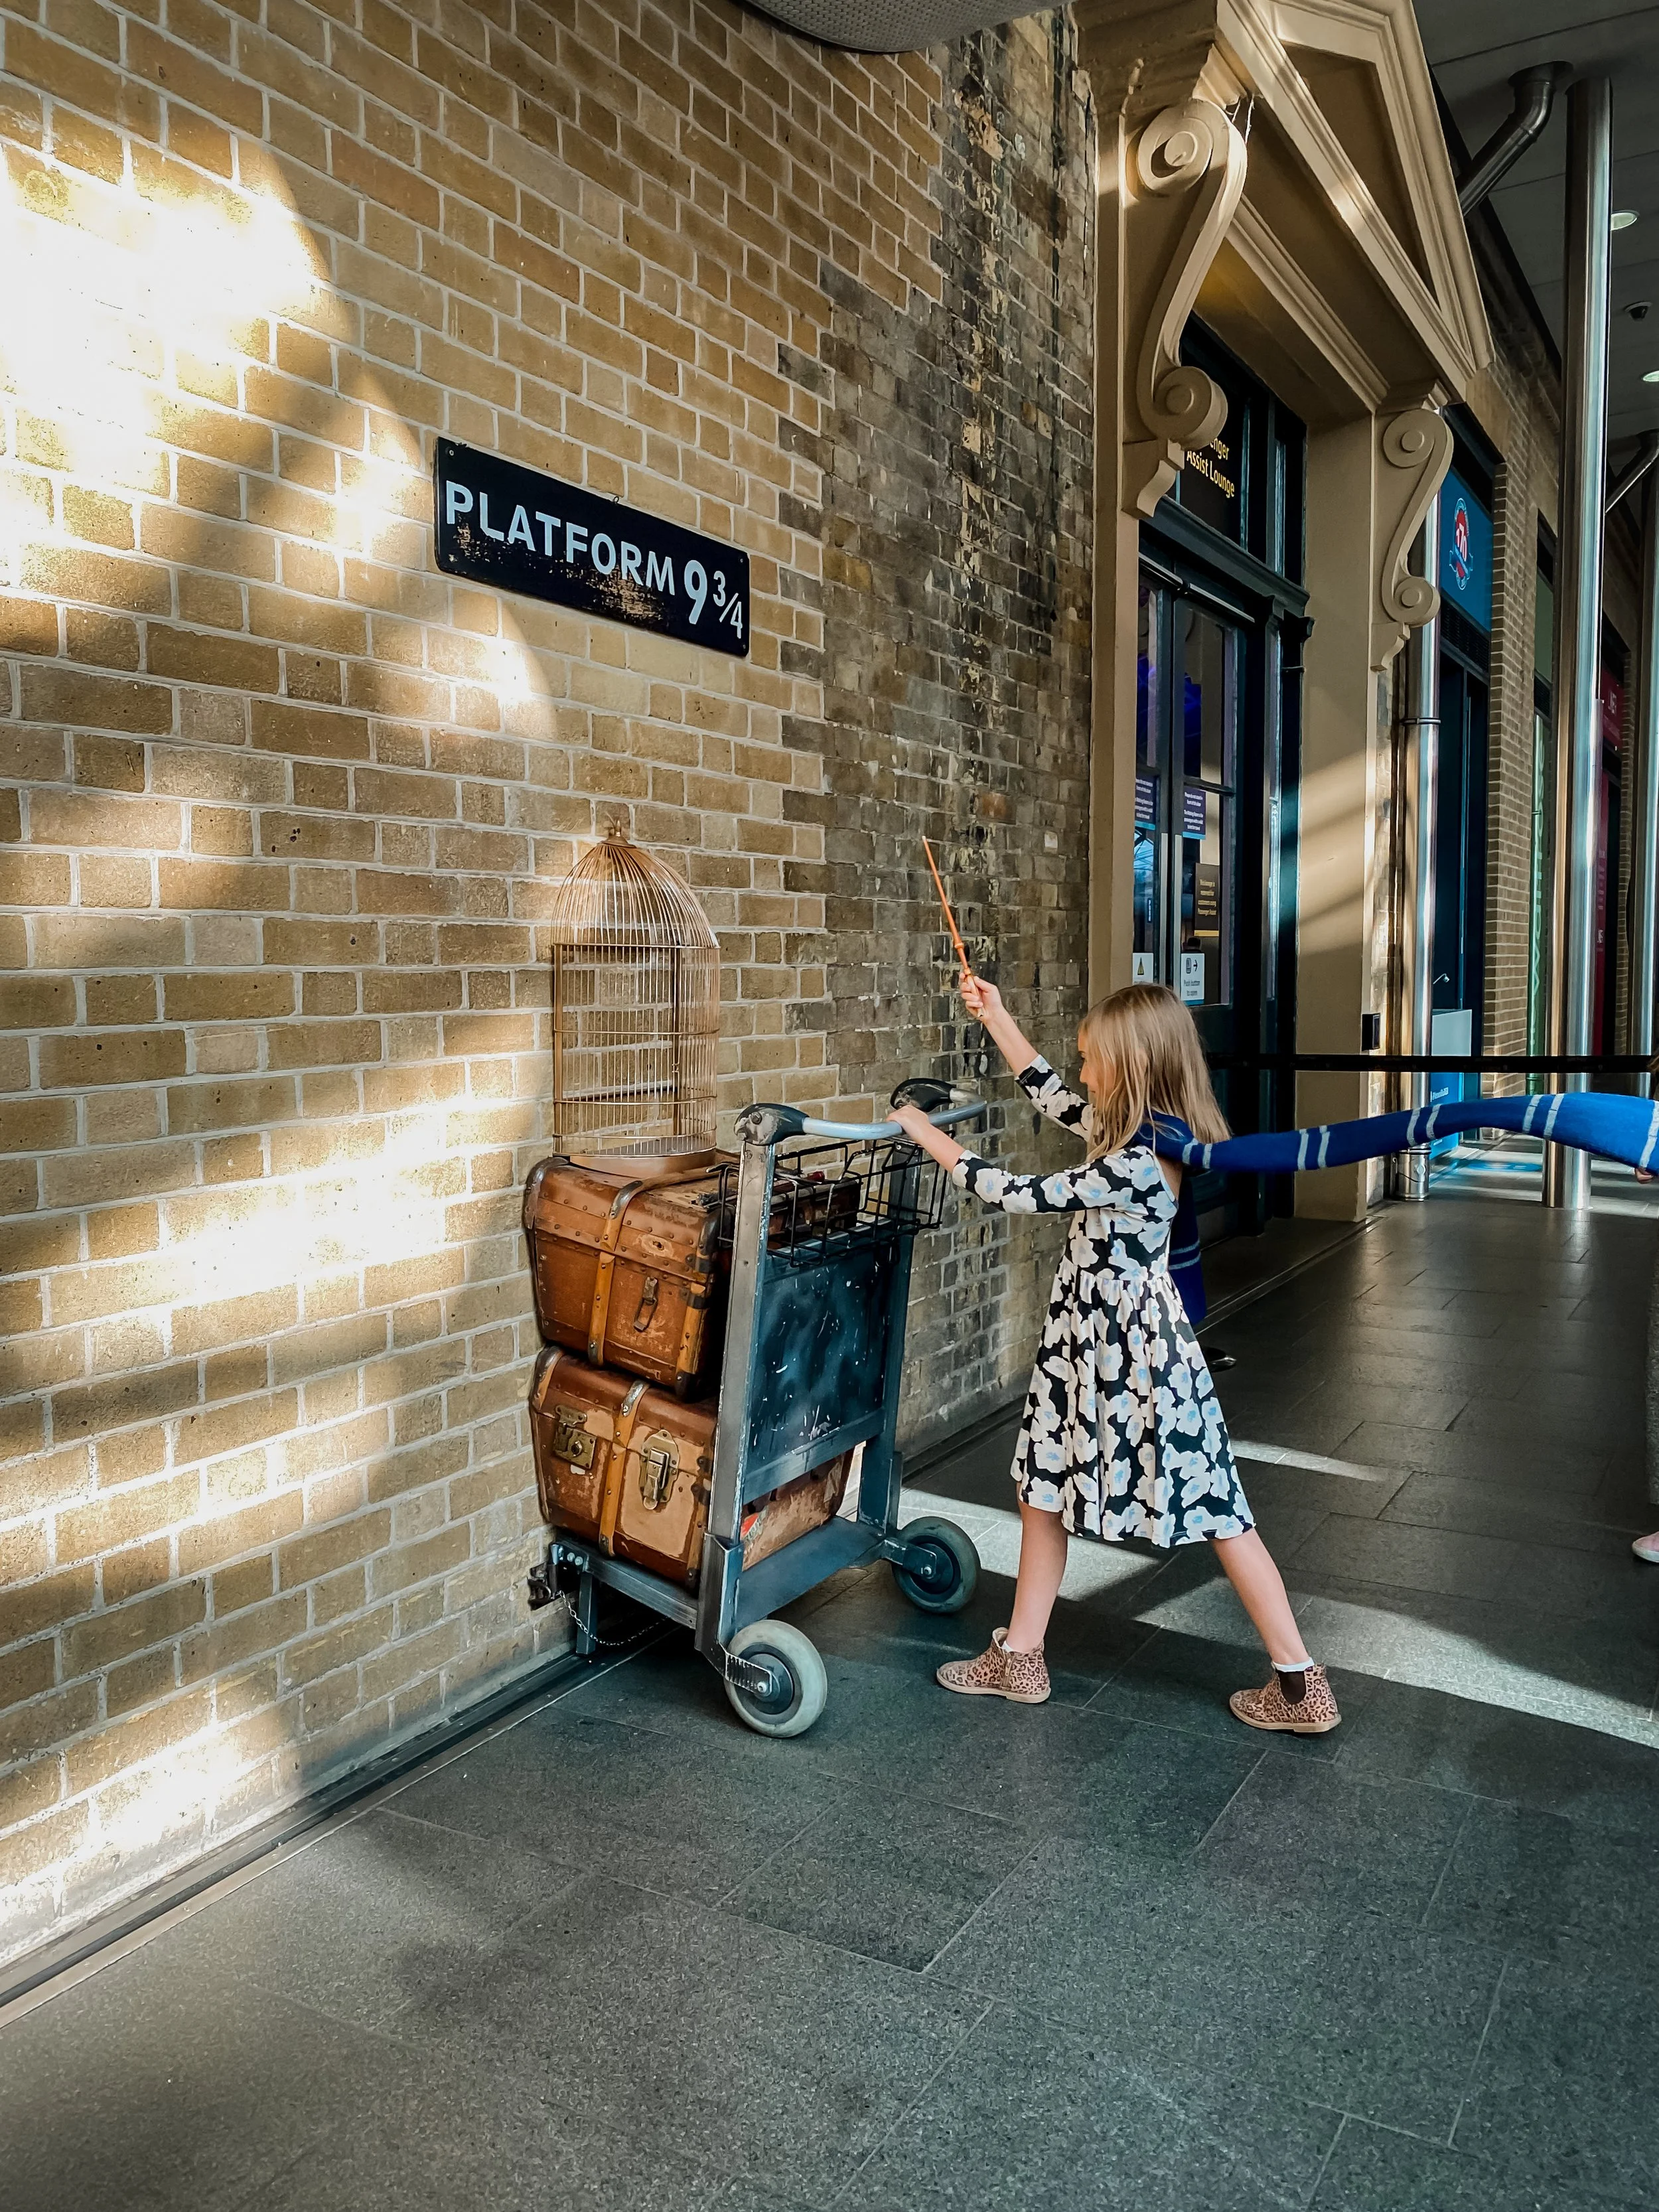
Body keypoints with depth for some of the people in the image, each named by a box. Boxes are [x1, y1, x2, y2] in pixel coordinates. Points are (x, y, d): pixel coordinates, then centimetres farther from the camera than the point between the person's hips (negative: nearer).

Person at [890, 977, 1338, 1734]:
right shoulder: (1140, 1134, 2)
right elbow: (1054, 1099, 18)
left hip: (1132, 1354, -9)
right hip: (1092, 1341, 9)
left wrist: (928, 1136, -9)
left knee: (1214, 1511, 2)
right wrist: (996, 1018, 18)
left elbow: (1018, 1195, -20)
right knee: (1044, 1488, 14)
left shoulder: (1133, 1167, -26)